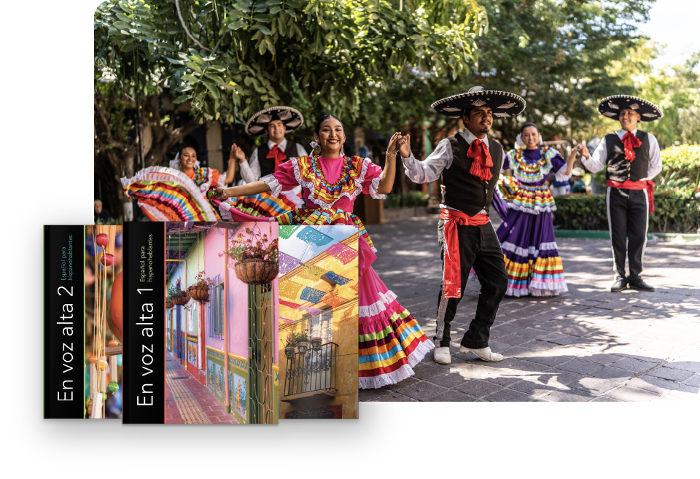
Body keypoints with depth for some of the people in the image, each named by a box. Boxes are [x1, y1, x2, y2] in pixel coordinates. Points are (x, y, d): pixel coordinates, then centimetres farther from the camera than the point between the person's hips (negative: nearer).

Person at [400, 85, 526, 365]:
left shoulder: (497, 150, 11)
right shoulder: (450, 147, -6)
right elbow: (423, 174, -10)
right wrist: (406, 156, -26)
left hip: (483, 225, 6)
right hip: (456, 224, -6)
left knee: (497, 282, 4)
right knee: (453, 284, -1)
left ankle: (476, 341, 17)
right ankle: (442, 342, 18)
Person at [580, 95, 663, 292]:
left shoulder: (649, 139, 9)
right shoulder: (608, 140, 6)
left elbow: (655, 166, 18)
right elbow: (596, 166, 3)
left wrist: (640, 179, 8)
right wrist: (586, 156, -16)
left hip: (639, 193, 1)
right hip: (616, 192, -1)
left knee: (638, 236, 2)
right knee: (618, 237, 2)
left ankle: (635, 277, 12)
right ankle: (620, 277, 10)